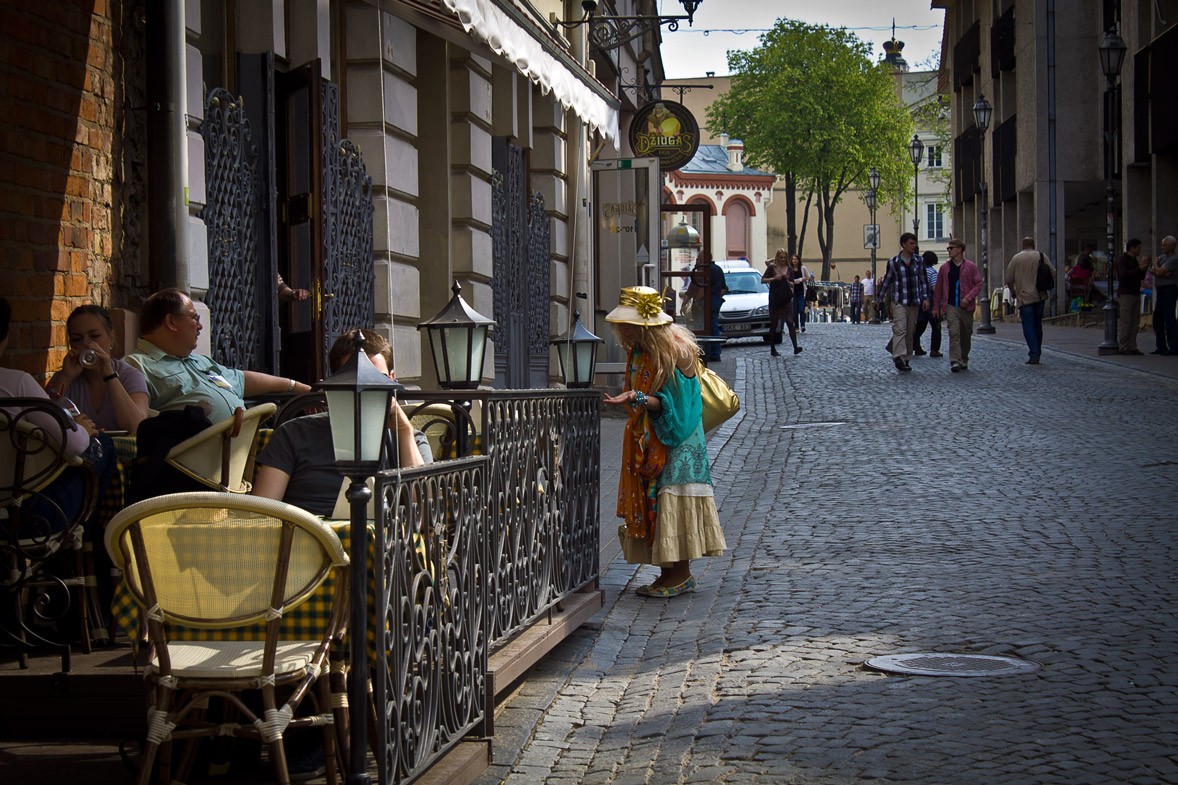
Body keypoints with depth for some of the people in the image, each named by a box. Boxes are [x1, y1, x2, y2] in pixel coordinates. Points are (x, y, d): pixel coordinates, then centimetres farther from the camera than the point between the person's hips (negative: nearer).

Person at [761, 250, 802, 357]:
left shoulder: (789, 269, 7)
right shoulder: (772, 268, 1)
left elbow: (792, 285, 10)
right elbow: (763, 279, -6)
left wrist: (788, 280, -11)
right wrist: (773, 278, -19)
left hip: (786, 299, 1)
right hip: (774, 299, -1)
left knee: (790, 323, -10)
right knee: (774, 324, 5)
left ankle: (795, 347, -18)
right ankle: (772, 349, 15)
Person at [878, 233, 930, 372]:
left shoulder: (919, 261, 7)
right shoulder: (893, 262, 0)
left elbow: (923, 280, 10)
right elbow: (887, 281, 9)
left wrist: (925, 298, 1)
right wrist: (879, 297, 13)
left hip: (914, 302, 3)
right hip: (899, 302, -3)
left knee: (910, 331, 7)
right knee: (900, 329, -16)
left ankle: (906, 359, 13)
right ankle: (898, 357, -24)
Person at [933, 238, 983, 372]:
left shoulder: (971, 267, 2)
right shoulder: (945, 268, 8)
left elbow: (978, 284, 0)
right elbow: (938, 288, 12)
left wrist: (968, 297, -13)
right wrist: (936, 306, 10)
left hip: (966, 306, 0)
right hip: (951, 306, 0)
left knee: (966, 335, 9)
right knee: (954, 332, -16)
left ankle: (964, 360, 26)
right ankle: (955, 361, -22)